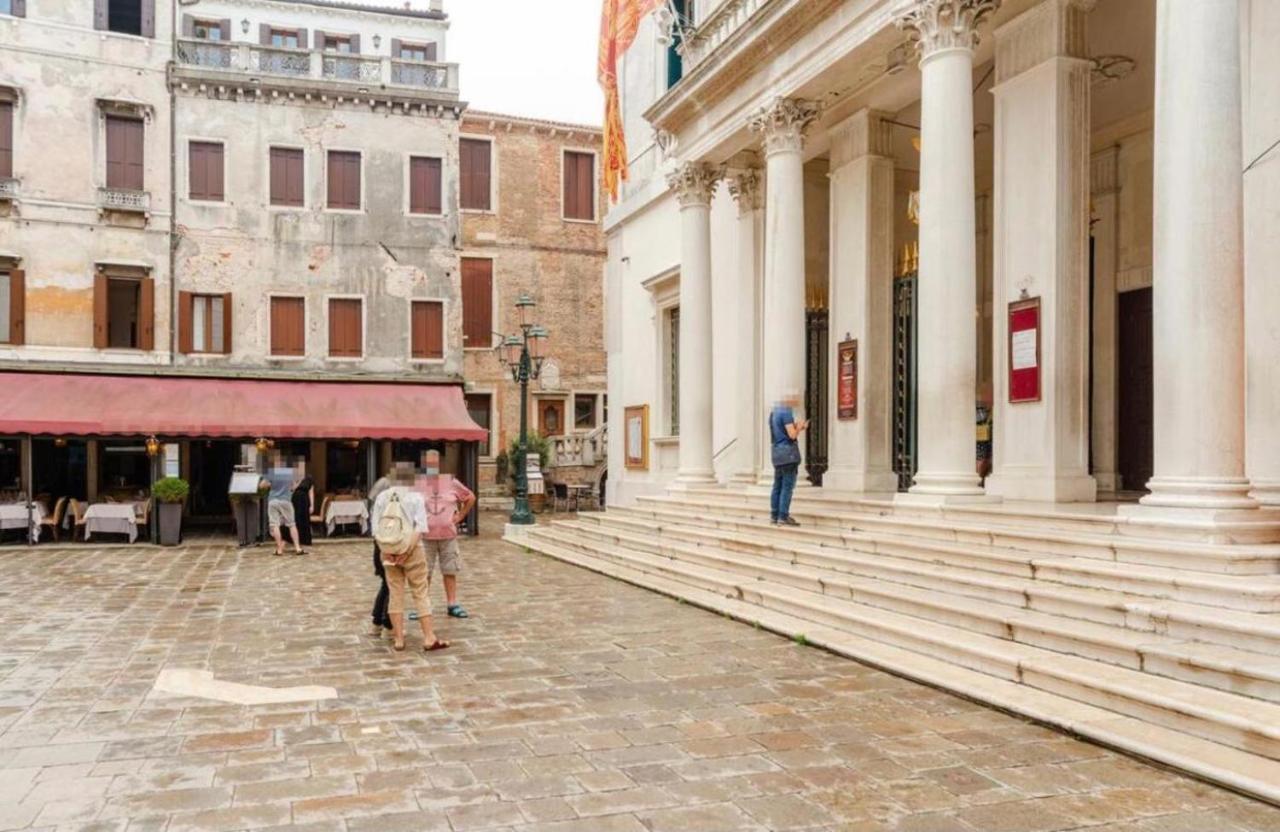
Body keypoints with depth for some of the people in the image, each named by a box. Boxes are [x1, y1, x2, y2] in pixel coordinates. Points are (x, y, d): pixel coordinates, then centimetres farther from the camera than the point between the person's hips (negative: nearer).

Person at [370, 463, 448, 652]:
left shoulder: (382, 497, 3)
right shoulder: (416, 497, -5)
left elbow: (376, 527, -3)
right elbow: (420, 527, -15)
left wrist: (385, 549, -6)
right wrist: (408, 549, -15)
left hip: (389, 550, 3)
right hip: (412, 550, -3)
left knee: (395, 594, 10)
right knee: (421, 593, 3)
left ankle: (398, 638, 13)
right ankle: (429, 638, 2)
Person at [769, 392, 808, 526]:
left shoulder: (774, 411, 15)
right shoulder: (786, 412, -13)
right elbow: (792, 435, -18)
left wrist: (797, 427, 16)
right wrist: (799, 427, 1)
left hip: (777, 452, 9)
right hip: (788, 452, -9)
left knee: (778, 485, 10)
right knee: (787, 486, -7)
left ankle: (774, 515, 11)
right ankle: (783, 516, -8)